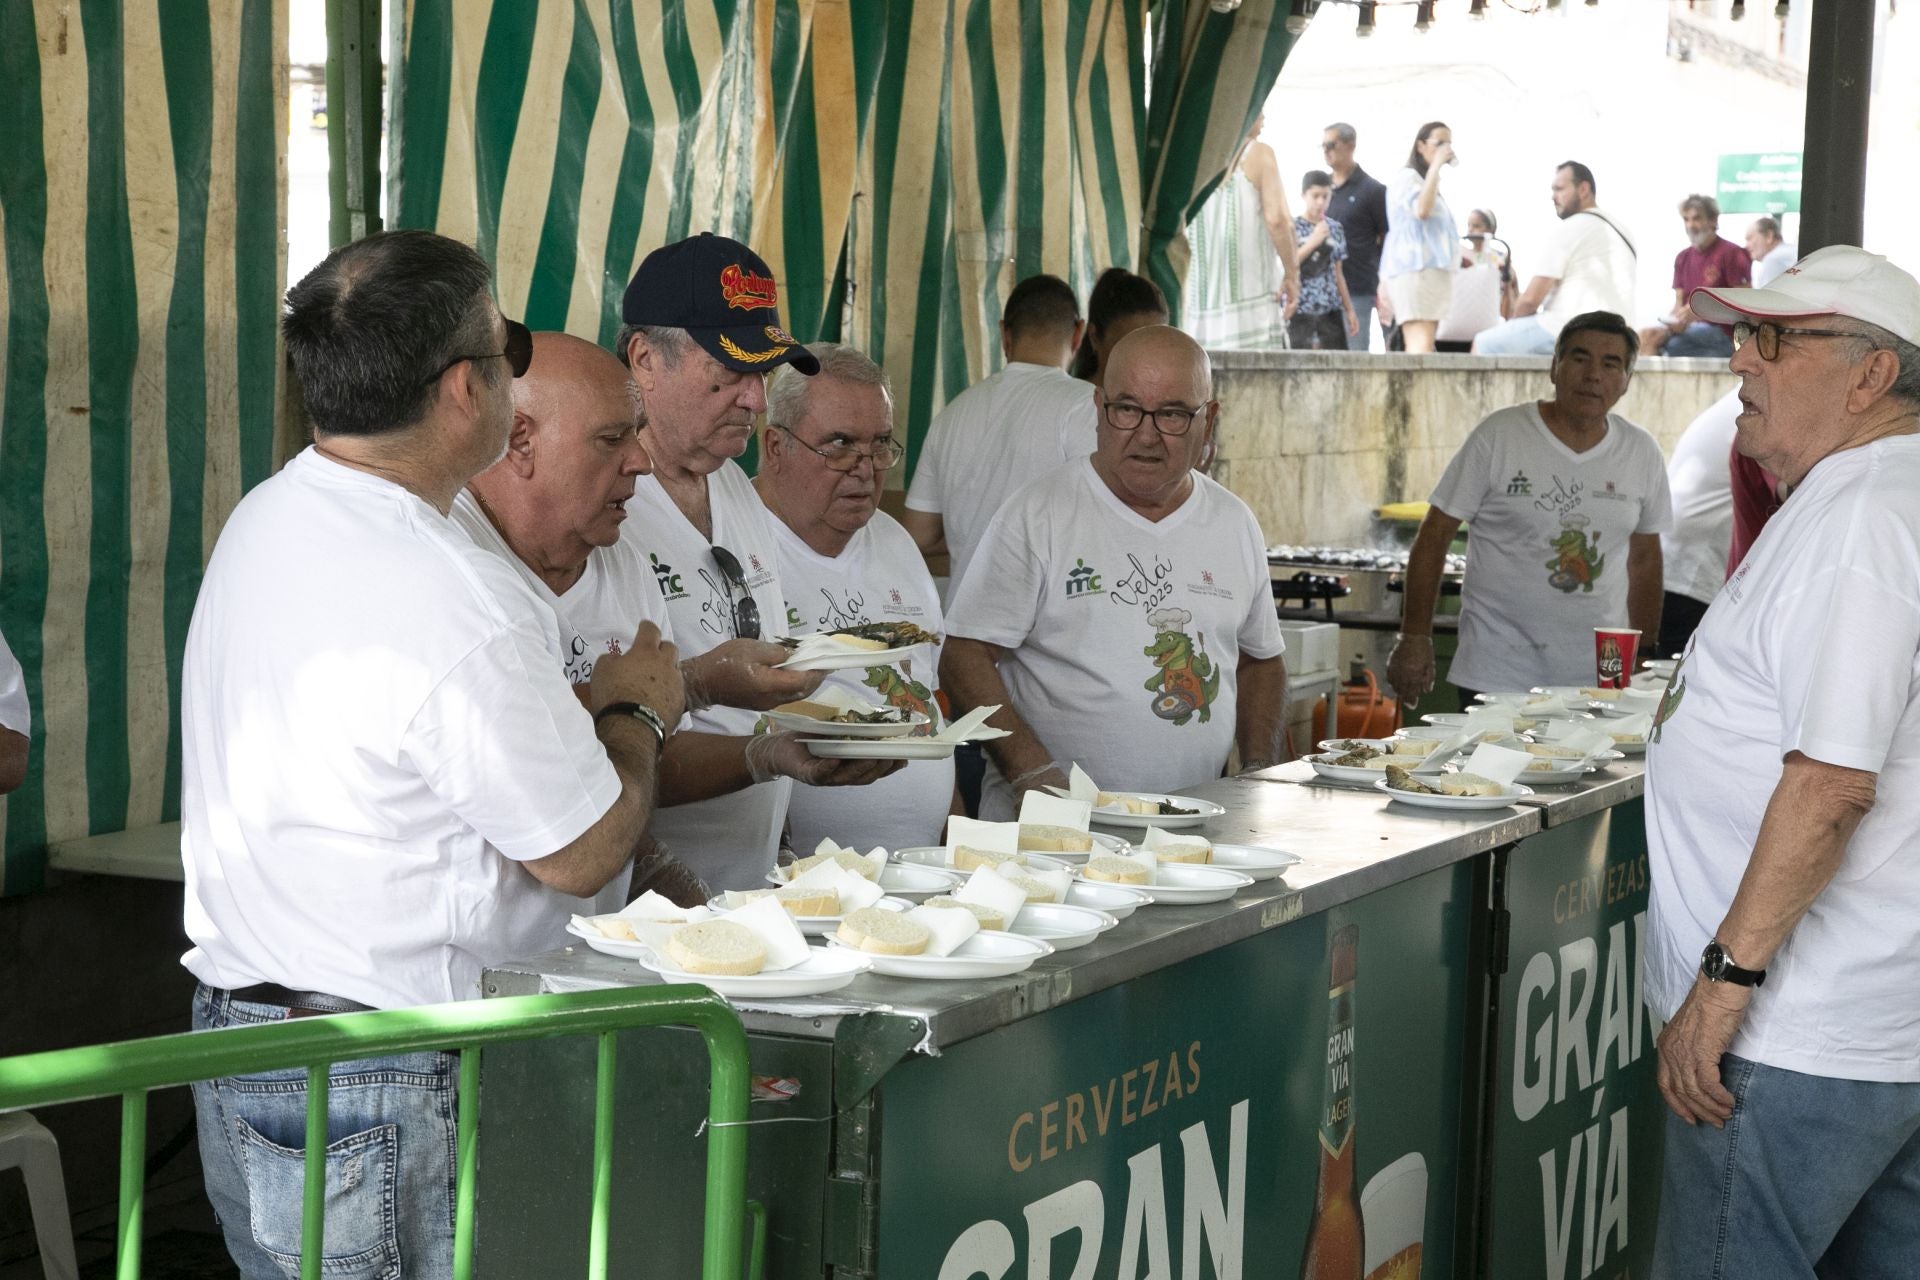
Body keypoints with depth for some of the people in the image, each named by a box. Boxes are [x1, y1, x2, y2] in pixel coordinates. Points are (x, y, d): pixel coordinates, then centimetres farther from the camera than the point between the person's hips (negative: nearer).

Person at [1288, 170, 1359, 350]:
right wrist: (1313, 242, -15)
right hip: (1299, 308, -4)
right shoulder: (1292, 227, -1)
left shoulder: (1335, 229, 11)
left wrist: (1350, 309, 15)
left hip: (1331, 307, 4)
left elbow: (1338, 272, 16)